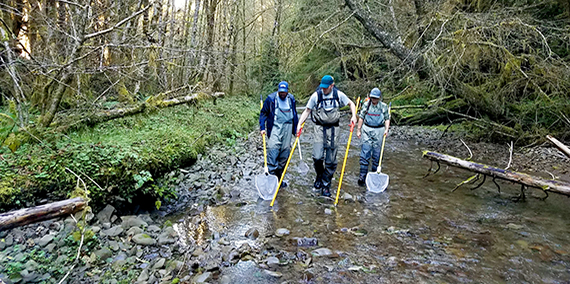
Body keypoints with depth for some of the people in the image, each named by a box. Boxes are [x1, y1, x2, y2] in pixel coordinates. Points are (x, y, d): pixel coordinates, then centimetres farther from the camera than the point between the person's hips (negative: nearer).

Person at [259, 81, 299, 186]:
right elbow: (263, 113, 4)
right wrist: (262, 128, -5)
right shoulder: (271, 99, -1)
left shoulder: (291, 99, 10)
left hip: (288, 128, 4)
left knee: (285, 151, 6)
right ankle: (271, 175, -13)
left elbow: (294, 114, 22)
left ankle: (279, 177, 16)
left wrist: (296, 128, 19)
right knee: (273, 149, -17)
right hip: (275, 127, -4)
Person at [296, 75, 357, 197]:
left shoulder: (339, 95, 0)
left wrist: (354, 116, -1)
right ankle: (319, 176, 18)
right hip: (320, 128, -1)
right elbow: (307, 111, 3)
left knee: (331, 160, 2)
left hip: (333, 128, 1)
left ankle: (326, 185, 15)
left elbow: (351, 104, 15)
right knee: (317, 156, -13)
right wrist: (299, 124, -7)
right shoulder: (316, 95, -3)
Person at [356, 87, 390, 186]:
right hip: (367, 130, -1)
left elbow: (387, 118, 8)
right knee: (365, 153, -6)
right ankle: (362, 175, -2)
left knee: (376, 153, 7)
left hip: (379, 131, 1)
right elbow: (361, 118, 6)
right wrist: (358, 130, 3)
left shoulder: (384, 106, 5)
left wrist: (386, 129, -7)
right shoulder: (366, 104, 3)